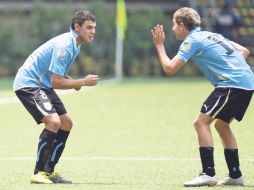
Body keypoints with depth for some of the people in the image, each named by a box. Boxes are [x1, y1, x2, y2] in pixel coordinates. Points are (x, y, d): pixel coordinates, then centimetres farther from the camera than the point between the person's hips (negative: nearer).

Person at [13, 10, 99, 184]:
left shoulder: (74, 44, 8)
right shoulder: (64, 46, -25)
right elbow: (56, 82, -26)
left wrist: (73, 82, 4)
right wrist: (83, 82, -19)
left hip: (42, 84, 11)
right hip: (28, 83, -11)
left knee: (66, 124, 10)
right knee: (53, 121, -26)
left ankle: (49, 171, 15)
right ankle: (38, 173, -21)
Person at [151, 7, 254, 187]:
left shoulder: (192, 41, -2)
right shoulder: (212, 36, 24)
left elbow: (169, 68, -5)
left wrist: (159, 45, 7)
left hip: (232, 84, -9)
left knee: (202, 122, -6)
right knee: (221, 124, 21)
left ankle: (208, 174, -13)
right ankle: (235, 175, 20)